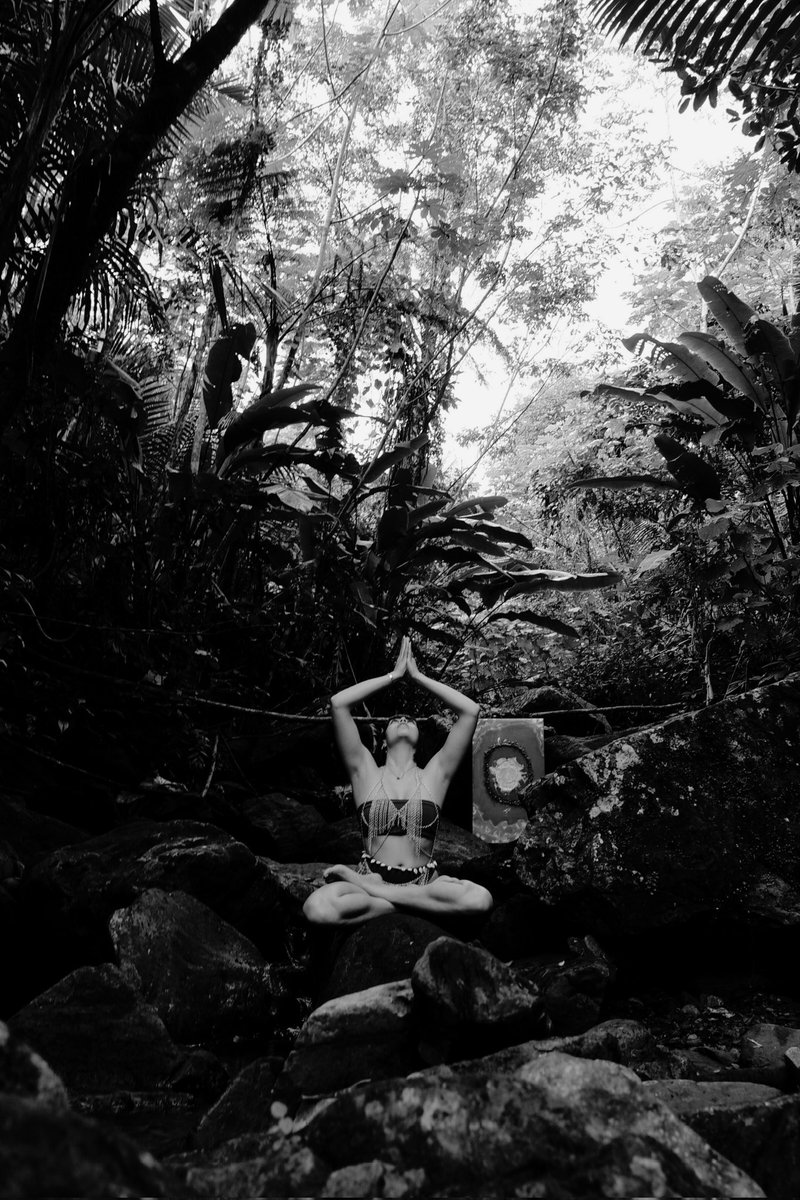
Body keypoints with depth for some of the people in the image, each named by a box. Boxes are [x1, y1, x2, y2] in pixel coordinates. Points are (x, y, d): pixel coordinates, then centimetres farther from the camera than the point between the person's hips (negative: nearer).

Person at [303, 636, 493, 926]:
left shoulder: (435, 774, 10)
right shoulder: (365, 771, 8)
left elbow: (471, 710, 2)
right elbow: (338, 703, -3)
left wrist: (417, 675, 7)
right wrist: (394, 674, 5)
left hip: (423, 880, 1)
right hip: (372, 874, -1)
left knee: (481, 899, -31)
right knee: (317, 908, -33)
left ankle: (365, 888, -18)